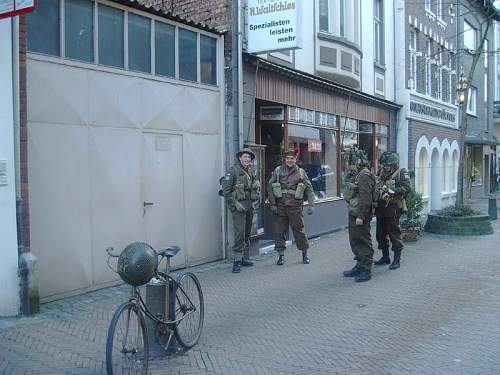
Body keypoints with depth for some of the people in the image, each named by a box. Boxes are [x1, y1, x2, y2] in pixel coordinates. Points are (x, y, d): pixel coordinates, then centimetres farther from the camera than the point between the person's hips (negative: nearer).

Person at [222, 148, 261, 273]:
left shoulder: (251, 171, 11)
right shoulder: (234, 170, -9)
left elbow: (256, 185, 27)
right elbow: (226, 190, -13)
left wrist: (257, 191, 6)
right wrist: (235, 203, -17)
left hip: (249, 205, 7)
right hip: (238, 205, -7)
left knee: (247, 233, 13)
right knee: (240, 232, -13)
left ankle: (245, 258, 23)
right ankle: (237, 261, -9)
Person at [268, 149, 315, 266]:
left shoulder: (301, 172, 7)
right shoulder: (277, 171, 7)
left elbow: (309, 189, 6)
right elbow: (270, 187, 5)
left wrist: (311, 204, -4)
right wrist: (272, 204, -2)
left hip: (295, 207, -1)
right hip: (280, 207, 1)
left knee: (299, 230, 3)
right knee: (279, 231, 3)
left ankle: (305, 254, 20)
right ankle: (281, 255, 16)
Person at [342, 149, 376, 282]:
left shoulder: (364, 175, -16)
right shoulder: (355, 174, 16)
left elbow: (365, 198, -22)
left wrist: (361, 216, -24)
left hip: (360, 216, -10)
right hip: (353, 214, 10)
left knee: (363, 242, -3)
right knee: (354, 241, 16)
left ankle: (366, 270, 4)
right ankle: (359, 266, 27)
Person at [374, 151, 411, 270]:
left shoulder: (401, 173, -4)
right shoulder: (381, 173, 13)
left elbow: (407, 188, -15)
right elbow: (374, 185, 19)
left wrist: (392, 191, -25)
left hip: (393, 208, -7)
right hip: (380, 207, 7)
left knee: (394, 234, -2)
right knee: (381, 234, 12)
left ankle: (397, 260, 6)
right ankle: (385, 257, 26)